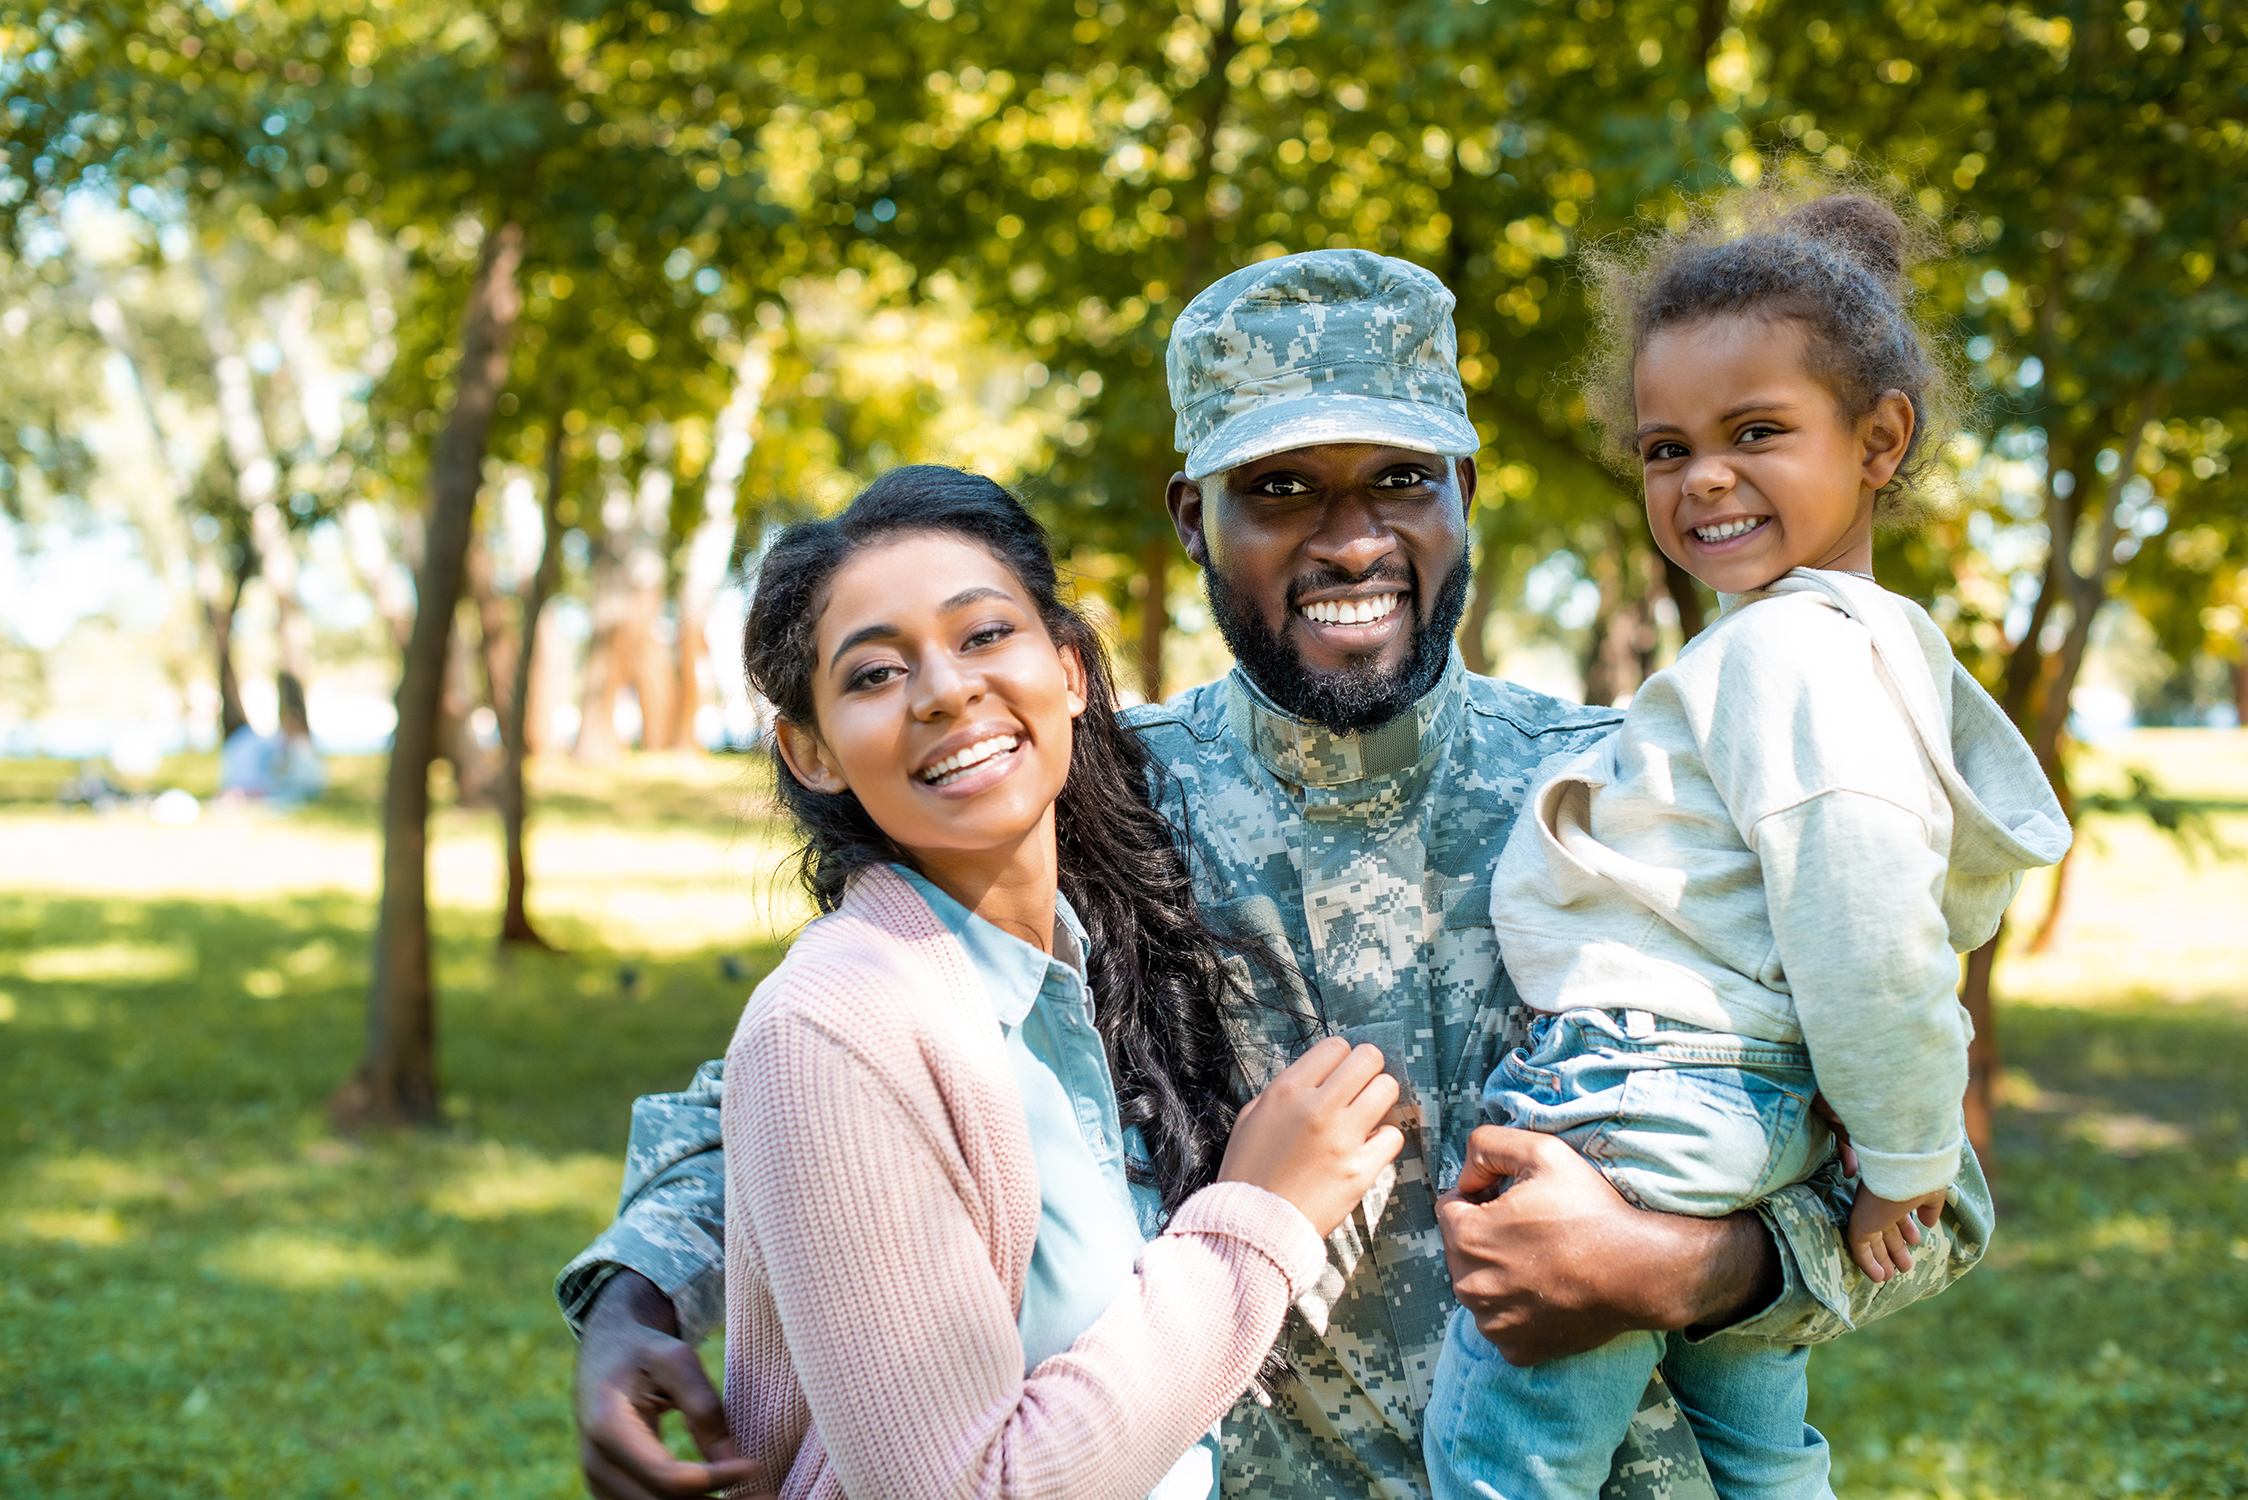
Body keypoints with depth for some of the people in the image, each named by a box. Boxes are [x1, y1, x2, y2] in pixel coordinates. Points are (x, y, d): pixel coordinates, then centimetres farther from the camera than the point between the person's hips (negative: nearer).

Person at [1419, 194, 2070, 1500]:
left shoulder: (1789, 647, -18)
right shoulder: (1874, 640, 14)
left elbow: (1870, 934, -25)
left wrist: (1908, 1161, -15)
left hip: (1640, 1100, -11)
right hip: (1766, 1114, 11)